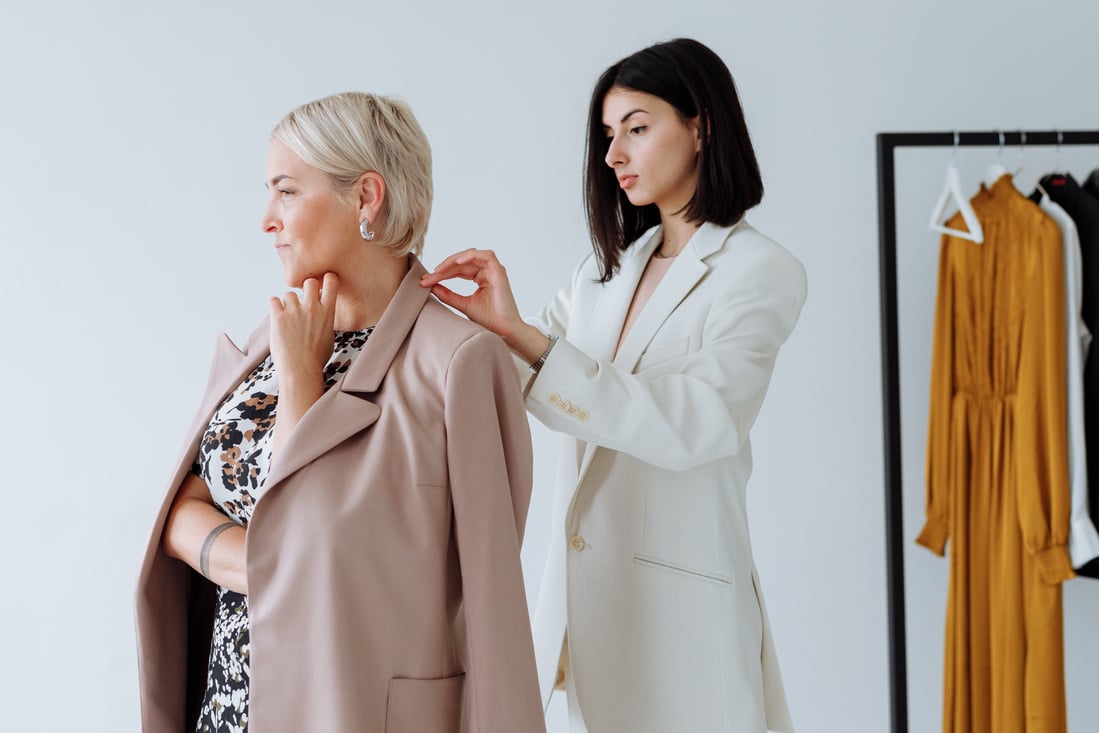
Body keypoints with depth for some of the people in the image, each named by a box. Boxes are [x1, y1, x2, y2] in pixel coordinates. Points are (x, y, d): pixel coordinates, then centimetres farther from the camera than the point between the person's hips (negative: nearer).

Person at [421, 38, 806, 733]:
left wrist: (521, 332, -28)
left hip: (676, 595, -5)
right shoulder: (606, 269, 12)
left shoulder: (762, 272, -8)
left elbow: (690, 425, -22)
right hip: (579, 589, 6)